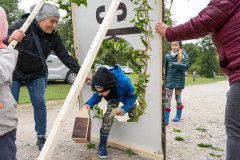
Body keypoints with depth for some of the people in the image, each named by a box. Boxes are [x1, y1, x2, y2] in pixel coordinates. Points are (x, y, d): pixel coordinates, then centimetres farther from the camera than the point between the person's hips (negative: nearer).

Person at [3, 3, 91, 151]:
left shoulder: (54, 37, -11)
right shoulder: (22, 25, -20)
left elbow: (65, 56, -11)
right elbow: (4, 39, -25)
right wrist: (10, 39, -50)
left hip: (36, 73, 2)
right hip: (15, 71, -2)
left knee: (39, 104, -3)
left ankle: (41, 137, 13)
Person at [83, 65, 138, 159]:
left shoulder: (124, 82, -48)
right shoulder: (102, 85, -38)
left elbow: (132, 96, -27)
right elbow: (97, 96, -17)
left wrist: (125, 108, -39)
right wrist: (89, 104, -37)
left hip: (127, 98, -1)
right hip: (113, 98, 1)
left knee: (133, 116, 7)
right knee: (108, 116, -22)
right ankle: (102, 145, -9)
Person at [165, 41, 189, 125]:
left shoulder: (184, 55, -1)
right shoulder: (167, 56, 5)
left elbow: (186, 66, -16)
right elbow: (164, 69, 9)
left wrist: (173, 64, -20)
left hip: (179, 81, -1)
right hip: (169, 80, 2)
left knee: (178, 98, 11)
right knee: (167, 98, -5)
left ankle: (178, 116, 32)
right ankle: (166, 119, -2)